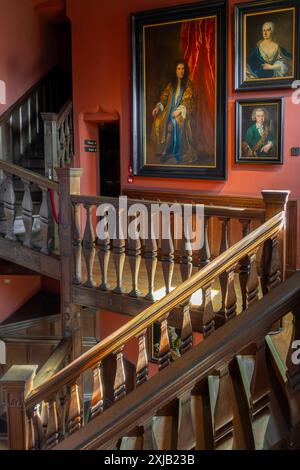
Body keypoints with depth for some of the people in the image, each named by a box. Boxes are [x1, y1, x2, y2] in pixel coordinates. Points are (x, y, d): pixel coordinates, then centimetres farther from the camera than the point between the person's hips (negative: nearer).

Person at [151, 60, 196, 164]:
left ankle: (179, 153, -31)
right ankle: (166, 151, -21)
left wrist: (180, 109, -23)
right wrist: (158, 106, -7)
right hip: (170, 109, 4)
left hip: (182, 111, -4)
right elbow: (164, 96, 12)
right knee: (158, 122, -25)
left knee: (174, 123, -35)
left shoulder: (188, 83, 5)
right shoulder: (171, 83, 18)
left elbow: (188, 99, -6)